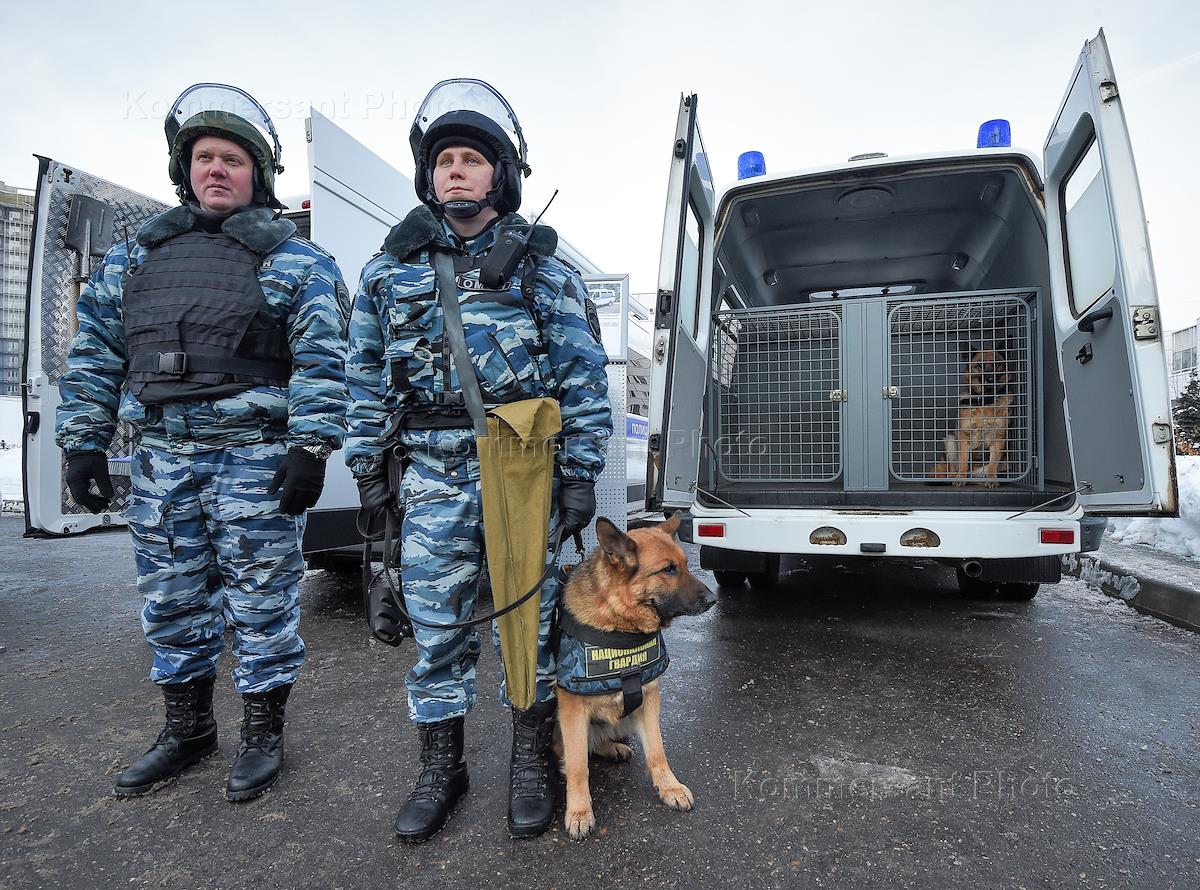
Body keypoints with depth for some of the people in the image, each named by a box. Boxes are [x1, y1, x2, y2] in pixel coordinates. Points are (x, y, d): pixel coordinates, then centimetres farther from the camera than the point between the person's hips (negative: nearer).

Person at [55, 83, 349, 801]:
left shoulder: (297, 261, 0)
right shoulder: (135, 256, 16)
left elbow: (323, 362, -9)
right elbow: (95, 355, 16)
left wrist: (310, 448, -17)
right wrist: (84, 442, 9)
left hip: (257, 462, -5)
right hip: (160, 460, 6)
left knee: (262, 605, 4)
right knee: (171, 605, 15)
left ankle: (264, 732, 22)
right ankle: (188, 730, 34)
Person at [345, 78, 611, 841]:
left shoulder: (542, 267, 4)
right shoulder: (391, 269, 11)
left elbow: (584, 374, 0)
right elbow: (368, 376, 14)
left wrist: (580, 475, -5)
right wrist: (369, 466, 8)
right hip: (432, 474, 3)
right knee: (436, 626, 9)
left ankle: (531, 762, 28)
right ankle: (441, 766, 29)